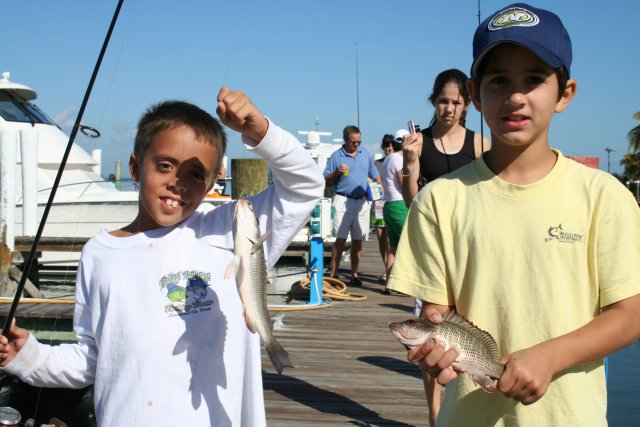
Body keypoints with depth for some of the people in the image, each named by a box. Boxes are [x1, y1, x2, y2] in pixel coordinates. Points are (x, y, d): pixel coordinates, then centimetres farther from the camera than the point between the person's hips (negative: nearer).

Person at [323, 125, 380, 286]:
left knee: (358, 241, 6)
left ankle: (354, 274, 13)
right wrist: (337, 172, -16)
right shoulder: (336, 156, 2)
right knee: (340, 239, -8)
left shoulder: (365, 153, 13)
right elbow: (326, 181, 2)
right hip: (343, 200, -4)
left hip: (362, 201, 4)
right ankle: (333, 274, -4)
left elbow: (375, 175, 20)